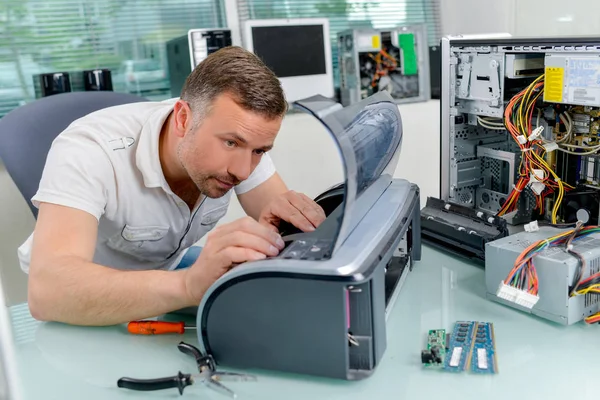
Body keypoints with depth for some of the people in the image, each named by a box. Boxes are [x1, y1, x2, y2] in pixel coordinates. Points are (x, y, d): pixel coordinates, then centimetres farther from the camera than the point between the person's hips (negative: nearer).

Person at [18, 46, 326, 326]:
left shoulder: (240, 132, -18)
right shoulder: (89, 150, -31)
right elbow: (47, 291, -44)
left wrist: (289, 219, -37)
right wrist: (190, 286, -57)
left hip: (168, 269, 3)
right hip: (84, 300, -2)